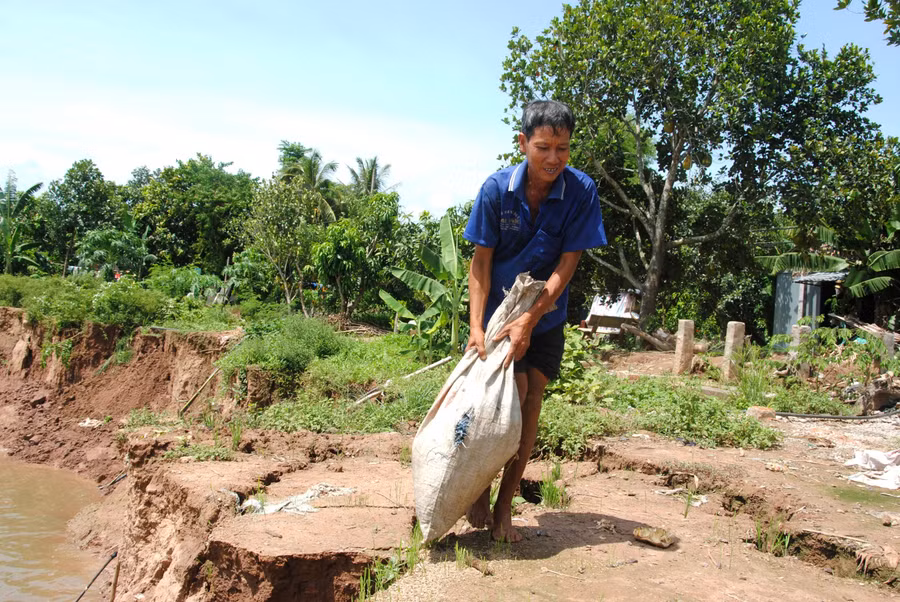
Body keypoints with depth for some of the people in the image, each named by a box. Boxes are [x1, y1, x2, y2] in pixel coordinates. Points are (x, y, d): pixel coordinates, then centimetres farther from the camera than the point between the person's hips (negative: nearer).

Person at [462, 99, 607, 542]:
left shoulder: (581, 191, -15)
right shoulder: (497, 189, -16)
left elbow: (566, 265, -15)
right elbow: (480, 263, -11)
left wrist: (529, 320, -22)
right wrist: (476, 327, -20)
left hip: (546, 317, 2)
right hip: (498, 310, -1)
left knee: (531, 402, 1)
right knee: (512, 396, -11)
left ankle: (504, 506, 13)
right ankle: (479, 488, 11)